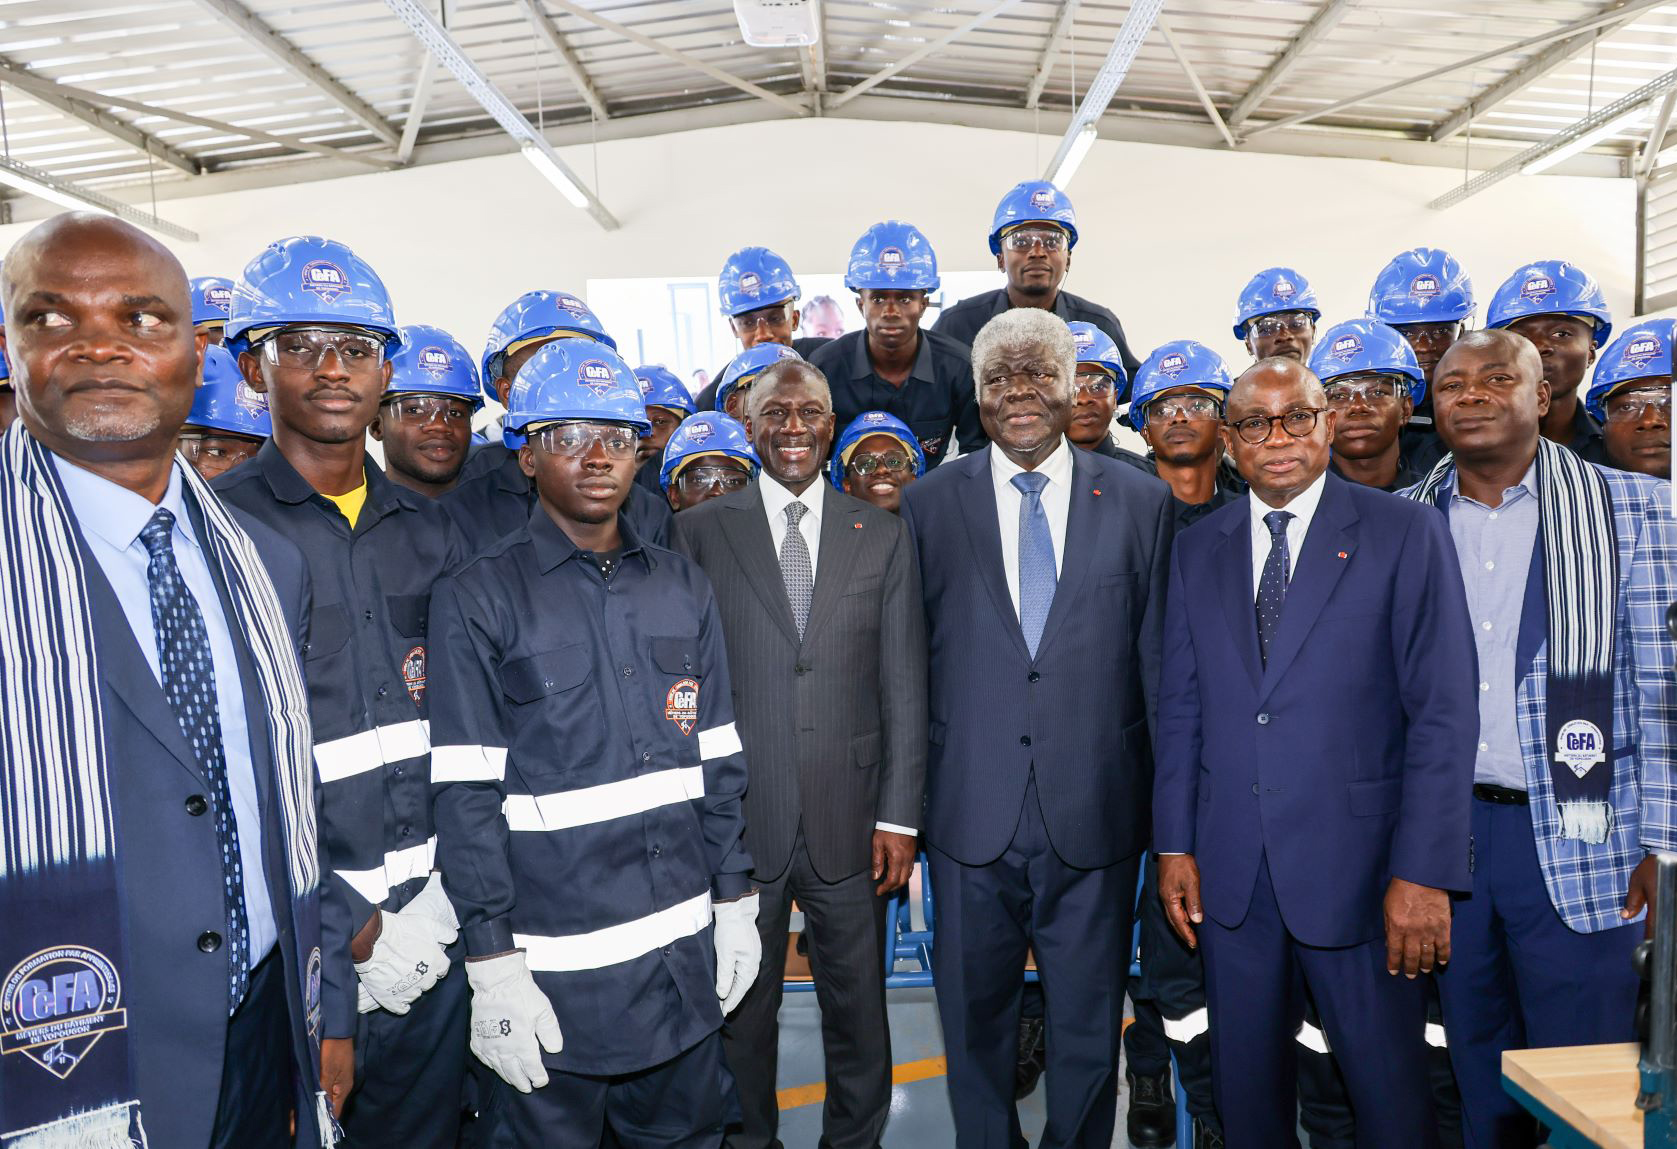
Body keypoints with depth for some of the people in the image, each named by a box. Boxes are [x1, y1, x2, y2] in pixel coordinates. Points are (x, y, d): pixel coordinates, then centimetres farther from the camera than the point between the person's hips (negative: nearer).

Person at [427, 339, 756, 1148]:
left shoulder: (683, 588, 6)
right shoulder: (477, 600, -7)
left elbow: (717, 763, 9)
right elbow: (466, 800, -10)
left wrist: (735, 902, 8)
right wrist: (492, 967, -11)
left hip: (685, 954, 4)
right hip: (554, 970, -4)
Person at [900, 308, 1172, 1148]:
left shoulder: (1141, 502, 2)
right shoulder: (929, 503, 1)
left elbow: (1159, 660, 3)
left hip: (1095, 818, 0)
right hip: (971, 817, 0)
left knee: (1089, 1031, 16)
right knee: (975, 1025, 17)